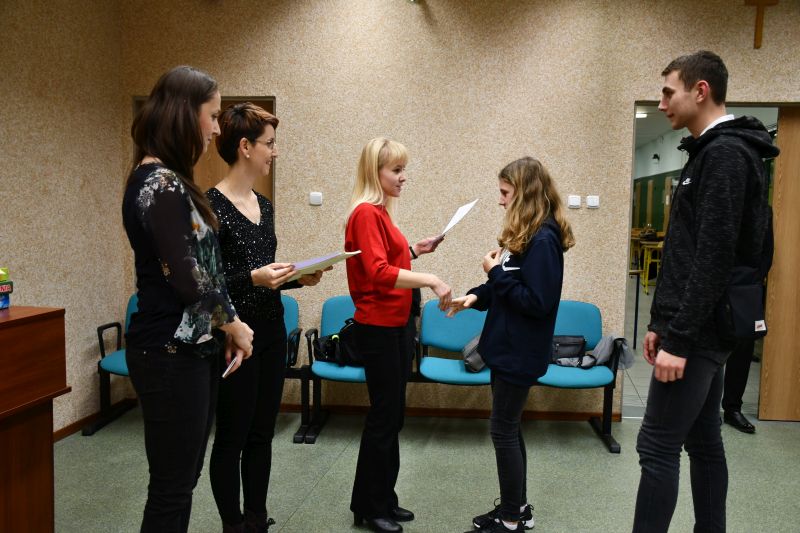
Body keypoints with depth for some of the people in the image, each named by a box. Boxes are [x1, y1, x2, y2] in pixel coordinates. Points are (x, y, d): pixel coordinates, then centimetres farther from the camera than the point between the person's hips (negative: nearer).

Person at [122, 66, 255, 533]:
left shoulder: (167, 180, 14)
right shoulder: (160, 183, -17)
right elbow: (187, 278, -22)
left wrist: (226, 327, 6)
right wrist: (235, 325, -6)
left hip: (190, 349, 10)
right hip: (171, 355, -10)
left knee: (183, 479, 18)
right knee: (172, 487, 3)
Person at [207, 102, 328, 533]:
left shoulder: (264, 205, 10)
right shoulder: (212, 204, -14)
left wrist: (298, 278, 1)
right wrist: (253, 278, -26)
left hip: (271, 331, 8)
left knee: (261, 435, 16)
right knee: (232, 438, 7)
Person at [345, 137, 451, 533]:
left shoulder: (381, 212, 12)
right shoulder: (366, 212, -15)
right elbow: (378, 272, -26)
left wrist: (414, 251, 7)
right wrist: (430, 280, -29)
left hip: (396, 325, 9)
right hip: (379, 328, -9)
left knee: (392, 415, 15)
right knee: (383, 416, 1)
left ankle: (384, 500, 28)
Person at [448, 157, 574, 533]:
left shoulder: (543, 239, -20)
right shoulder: (525, 234, 10)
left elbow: (537, 302, -23)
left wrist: (497, 273, -17)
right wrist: (476, 296, 1)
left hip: (521, 353, -10)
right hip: (508, 347, 10)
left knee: (503, 430, 1)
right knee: (508, 428, 17)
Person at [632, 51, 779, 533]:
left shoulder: (724, 154, -15)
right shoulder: (713, 153, 17)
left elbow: (714, 257, -23)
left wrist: (678, 339, -22)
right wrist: (663, 323, 18)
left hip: (701, 332, -10)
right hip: (702, 328, 10)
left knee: (657, 447, -4)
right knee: (704, 443, 15)